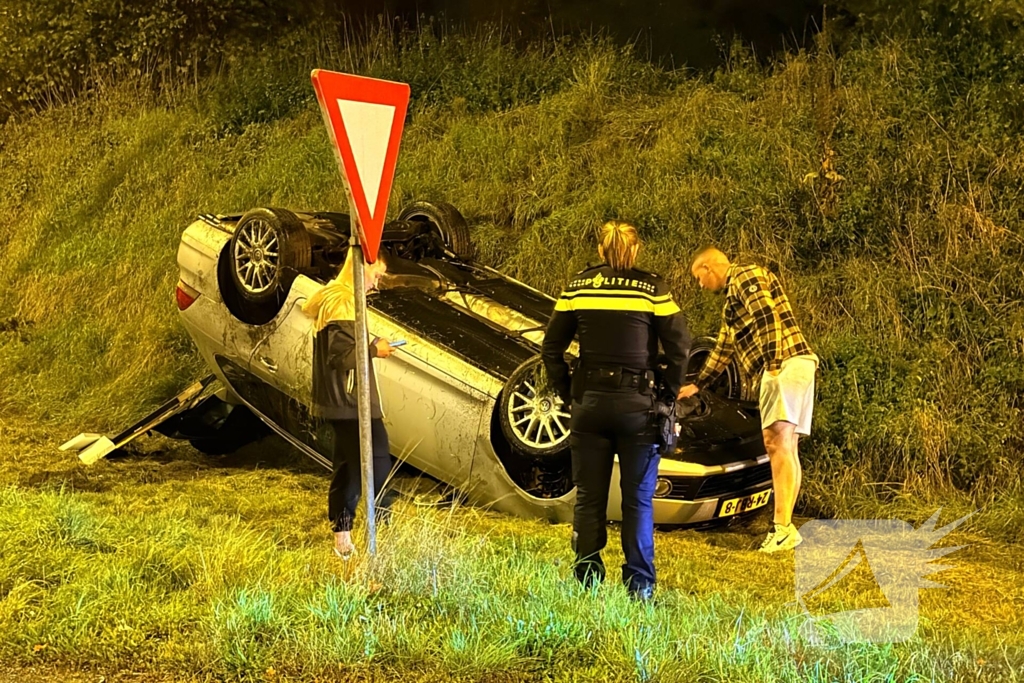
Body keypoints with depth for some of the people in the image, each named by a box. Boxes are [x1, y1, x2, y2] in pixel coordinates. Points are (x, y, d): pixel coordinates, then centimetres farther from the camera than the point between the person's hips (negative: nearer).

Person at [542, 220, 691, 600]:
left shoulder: (578, 288, 3)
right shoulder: (652, 290, -3)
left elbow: (551, 348, 5)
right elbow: (680, 348, -5)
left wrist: (568, 394, 12)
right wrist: (668, 395, 5)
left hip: (589, 402, 2)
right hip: (637, 405, -2)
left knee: (588, 498, 10)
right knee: (638, 500, 5)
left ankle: (586, 580, 11)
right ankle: (638, 586, 5)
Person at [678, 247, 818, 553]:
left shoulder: (745, 276, 1)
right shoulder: (732, 301, 32)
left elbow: (768, 316, -15)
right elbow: (723, 349, 42)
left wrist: (774, 362, -23)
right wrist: (697, 385, 49)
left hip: (787, 364, -11)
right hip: (778, 371, 11)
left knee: (780, 441, -20)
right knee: (779, 447, 5)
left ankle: (783, 528, -29)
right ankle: (784, 528, 3)